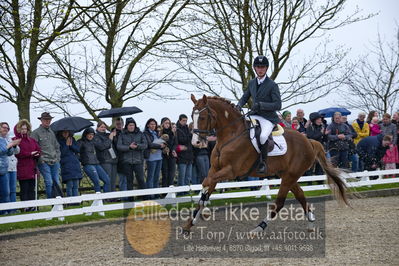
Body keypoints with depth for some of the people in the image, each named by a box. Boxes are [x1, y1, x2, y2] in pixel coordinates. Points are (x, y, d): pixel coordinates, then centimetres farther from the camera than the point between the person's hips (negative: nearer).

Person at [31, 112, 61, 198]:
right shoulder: (36, 133, -1)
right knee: (49, 182, -12)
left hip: (55, 162, 6)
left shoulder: (52, 132, 19)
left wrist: (58, 157, 13)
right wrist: (41, 159, -11)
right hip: (44, 162, -6)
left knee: (56, 182, 5)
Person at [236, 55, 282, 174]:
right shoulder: (251, 83, 12)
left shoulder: (272, 85, -6)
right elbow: (245, 97, 24)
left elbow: (278, 105, -11)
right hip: (254, 116, 6)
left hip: (268, 118, -6)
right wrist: (239, 106, 1)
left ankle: (263, 163, -18)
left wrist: (260, 105, -21)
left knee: (263, 136, -35)